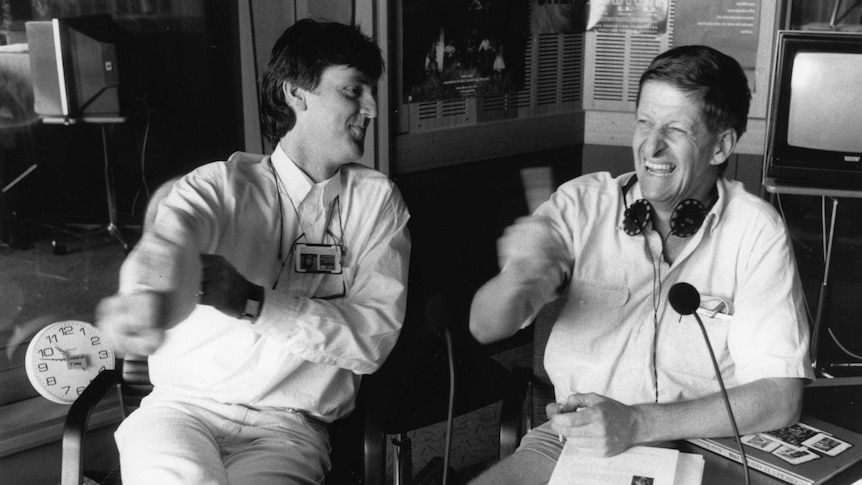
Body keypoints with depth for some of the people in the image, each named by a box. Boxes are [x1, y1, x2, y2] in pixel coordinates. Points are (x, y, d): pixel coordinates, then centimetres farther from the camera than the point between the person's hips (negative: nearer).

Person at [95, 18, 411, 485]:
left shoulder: (377, 200, 7)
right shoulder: (218, 183, 4)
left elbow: (374, 338, -3)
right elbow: (168, 242, -20)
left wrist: (254, 302, -16)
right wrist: (149, 299, -45)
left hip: (289, 424, 1)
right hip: (185, 406, 0)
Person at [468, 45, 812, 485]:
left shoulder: (756, 232, -6)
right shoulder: (583, 202, -1)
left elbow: (778, 397, -12)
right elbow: (486, 328, -7)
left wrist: (636, 424, -23)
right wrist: (516, 277, -30)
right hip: (568, 439, 2)